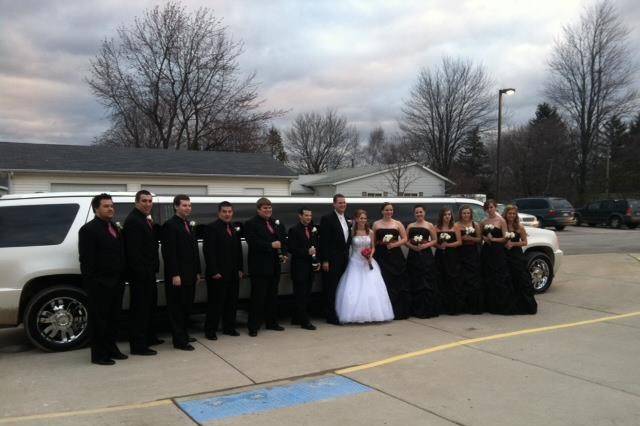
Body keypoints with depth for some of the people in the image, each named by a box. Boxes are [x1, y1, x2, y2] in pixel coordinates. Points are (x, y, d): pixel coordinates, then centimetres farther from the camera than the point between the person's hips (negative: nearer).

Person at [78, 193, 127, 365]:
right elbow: (86, 259, -13)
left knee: (113, 317, 15)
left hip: (116, 282, 8)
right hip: (100, 283, -8)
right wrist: (91, 282, -18)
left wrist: (122, 278, 12)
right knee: (99, 319, 1)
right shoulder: (89, 229, -8)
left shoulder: (115, 228, 16)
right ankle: (99, 354, 9)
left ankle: (111, 348, 26)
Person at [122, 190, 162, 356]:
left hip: (148, 271, 10)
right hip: (139, 273, -10)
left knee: (150, 304, 20)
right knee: (139, 307, -5)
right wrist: (141, 271, -23)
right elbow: (133, 249, -22)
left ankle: (149, 337, 34)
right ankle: (138, 345, 2)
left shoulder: (146, 219, 15)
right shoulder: (132, 220, -15)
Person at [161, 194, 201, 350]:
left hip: (189, 275, 8)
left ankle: (183, 334, 26)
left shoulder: (188, 225, 17)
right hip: (177, 276, -8)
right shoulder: (170, 225, -10)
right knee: (177, 308, -1)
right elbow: (169, 252, -16)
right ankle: (179, 341, 5)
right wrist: (175, 275, -20)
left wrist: (197, 272, 15)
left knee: (186, 307, 15)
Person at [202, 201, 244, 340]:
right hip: (218, 274, -7)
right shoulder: (212, 228, -8)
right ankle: (210, 330, 10)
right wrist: (213, 271, -17)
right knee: (215, 303, -1)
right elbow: (208, 251, -14)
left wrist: (239, 269, 11)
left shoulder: (234, 230, 14)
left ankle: (229, 327, 24)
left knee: (232, 302, 12)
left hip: (233, 273, 7)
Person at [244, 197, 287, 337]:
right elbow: (253, 243, -18)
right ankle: (253, 326, 4)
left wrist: (283, 254, 1)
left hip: (274, 266, 6)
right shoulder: (251, 224, -6)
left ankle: (272, 322, 25)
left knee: (272, 296, 14)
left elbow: (283, 240, 18)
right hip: (259, 267, -6)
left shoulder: (277, 223, 14)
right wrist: (271, 245, -22)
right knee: (258, 297, -2)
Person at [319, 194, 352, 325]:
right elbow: (324, 241, -13)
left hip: (343, 259, 7)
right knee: (331, 289, 0)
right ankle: (331, 316, 6)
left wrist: (347, 257, 12)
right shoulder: (327, 219, -9)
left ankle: (340, 314, 19)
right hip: (332, 260, -7)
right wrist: (325, 260, -17)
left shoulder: (347, 221, 14)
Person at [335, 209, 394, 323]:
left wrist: (370, 255, -5)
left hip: (368, 262, 3)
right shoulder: (352, 232, -4)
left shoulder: (370, 232, 4)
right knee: (354, 289, -5)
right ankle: (356, 314, 4)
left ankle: (372, 313, 11)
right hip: (355, 262, -3)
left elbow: (373, 247, 10)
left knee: (371, 288, 0)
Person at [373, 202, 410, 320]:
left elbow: (404, 239, 3)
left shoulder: (398, 224, 7)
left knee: (398, 282, -1)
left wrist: (394, 244, -10)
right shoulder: (376, 224, 8)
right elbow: (373, 241, 9)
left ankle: (399, 311, 9)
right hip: (381, 256, 0)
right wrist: (381, 243, -7)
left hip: (395, 256, 0)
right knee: (384, 283, -2)